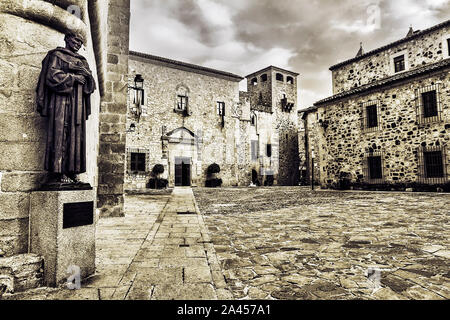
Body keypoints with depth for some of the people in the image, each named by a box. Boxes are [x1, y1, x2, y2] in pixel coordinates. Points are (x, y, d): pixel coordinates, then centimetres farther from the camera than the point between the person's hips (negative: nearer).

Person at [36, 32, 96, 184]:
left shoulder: (82, 60, 26)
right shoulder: (56, 55, 10)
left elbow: (91, 84, 14)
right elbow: (52, 76, -4)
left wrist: (86, 73, -5)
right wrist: (73, 77, -7)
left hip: (78, 102, 5)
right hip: (61, 99, -5)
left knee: (76, 135, -3)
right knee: (60, 133, -12)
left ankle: (72, 171, -3)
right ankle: (59, 173, -13)